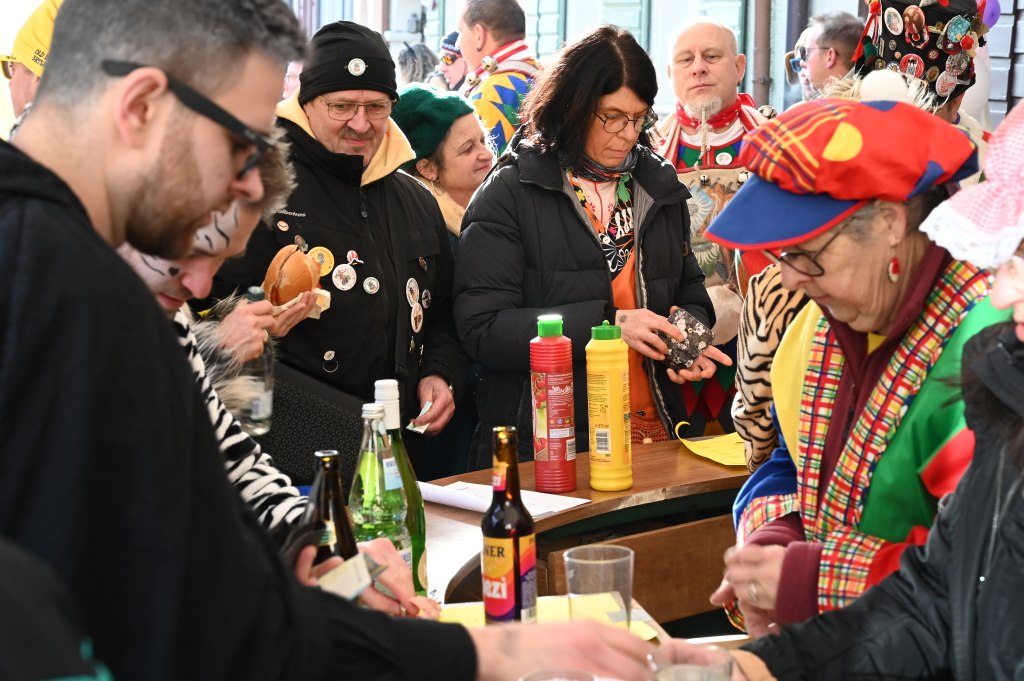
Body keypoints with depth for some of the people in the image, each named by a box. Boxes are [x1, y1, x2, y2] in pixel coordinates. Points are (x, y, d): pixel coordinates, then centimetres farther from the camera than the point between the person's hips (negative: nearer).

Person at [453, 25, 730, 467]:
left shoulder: (660, 189, 13)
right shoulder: (510, 194, -4)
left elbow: (691, 297, 23)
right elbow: (482, 328, -12)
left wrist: (689, 339, -1)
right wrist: (608, 323, -18)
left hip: (652, 428, 4)